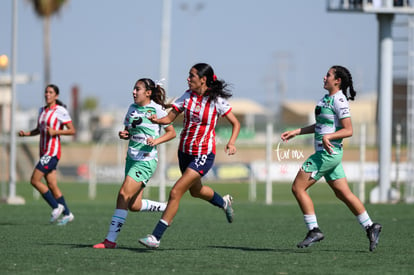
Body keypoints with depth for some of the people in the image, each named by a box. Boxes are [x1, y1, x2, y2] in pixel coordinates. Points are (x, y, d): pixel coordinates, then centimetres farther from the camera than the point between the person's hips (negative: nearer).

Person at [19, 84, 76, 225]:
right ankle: (67, 214, 15)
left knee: (35, 180, -12)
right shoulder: (42, 110, 13)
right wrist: (26, 133, 7)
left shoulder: (60, 111, -9)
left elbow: (72, 130, -8)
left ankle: (56, 207, -1)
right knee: (51, 185, 6)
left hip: (53, 151, -8)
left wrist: (55, 132, -21)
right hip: (44, 151, 8)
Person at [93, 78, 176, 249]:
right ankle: (168, 208, 30)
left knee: (124, 195, -17)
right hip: (132, 158, 8)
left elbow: (172, 133, -3)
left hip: (146, 160, -8)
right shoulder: (132, 108, 12)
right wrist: (123, 134, -1)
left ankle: (111, 240, -15)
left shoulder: (156, 109, -7)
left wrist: (156, 140, -19)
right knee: (134, 206, 7)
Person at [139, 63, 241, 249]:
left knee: (175, 192, -15)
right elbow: (170, 118, 0)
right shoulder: (187, 96, 0)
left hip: (204, 155, -7)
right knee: (195, 190, 27)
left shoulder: (217, 100, -12)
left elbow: (236, 124, -4)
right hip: (185, 151, 7)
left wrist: (231, 142, -22)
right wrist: (157, 120, -22)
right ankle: (224, 202, 58)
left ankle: (156, 237, -12)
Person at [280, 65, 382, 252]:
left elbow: (348, 130, -17)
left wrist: (328, 137, -30)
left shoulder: (339, 100, -15)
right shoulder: (327, 98, 13)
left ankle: (314, 231, -5)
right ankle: (370, 227, 15)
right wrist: (296, 132, 20)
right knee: (343, 193, 12)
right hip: (326, 153, 10)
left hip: (328, 153, -10)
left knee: (297, 188, -7)